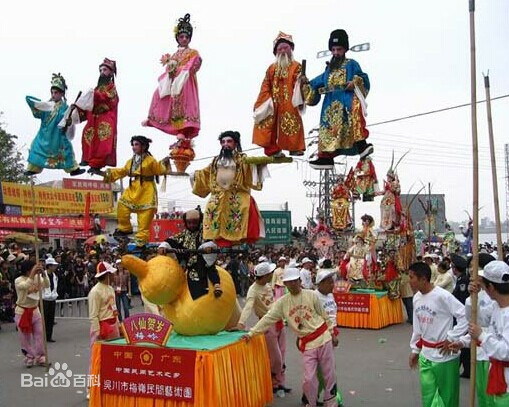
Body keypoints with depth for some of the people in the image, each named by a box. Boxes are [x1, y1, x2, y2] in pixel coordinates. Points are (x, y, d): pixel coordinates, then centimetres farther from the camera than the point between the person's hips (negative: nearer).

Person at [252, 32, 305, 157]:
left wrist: (299, 101, -19)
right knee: (270, 125, 0)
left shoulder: (296, 66, 2)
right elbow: (266, 87, 13)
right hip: (274, 104, 5)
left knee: (292, 125, -8)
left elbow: (299, 85, -8)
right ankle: (272, 149, 7)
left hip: (290, 104, -4)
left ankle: (295, 148, 0)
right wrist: (262, 103, 5)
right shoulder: (272, 68, 16)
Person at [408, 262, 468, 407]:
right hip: (425, 355, 6)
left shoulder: (442, 296, -19)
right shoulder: (416, 298, 3)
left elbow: (465, 316, -18)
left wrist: (451, 339, -15)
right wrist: (415, 350, 16)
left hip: (444, 355, -6)